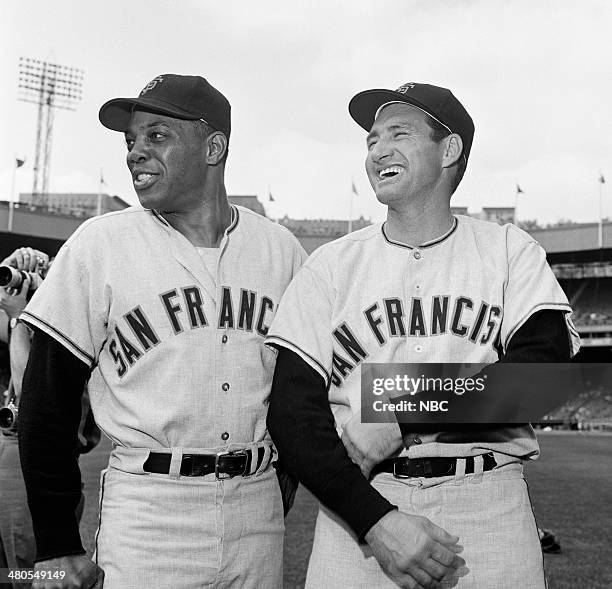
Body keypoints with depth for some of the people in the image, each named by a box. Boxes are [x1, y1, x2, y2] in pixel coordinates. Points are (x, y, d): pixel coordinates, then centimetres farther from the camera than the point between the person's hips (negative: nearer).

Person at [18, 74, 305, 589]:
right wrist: (57, 547, -4)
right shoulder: (101, 244, -4)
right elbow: (47, 406, -3)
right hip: (146, 504, -2)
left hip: (258, 504, 3)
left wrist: (277, 503, 6)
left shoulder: (280, 248, 3)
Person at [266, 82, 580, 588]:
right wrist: (377, 520, -15)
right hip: (357, 504, 1)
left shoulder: (510, 251, 4)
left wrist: (400, 417, -16)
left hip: (490, 510, 0)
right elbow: (293, 411, -4)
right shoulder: (331, 265, 3)